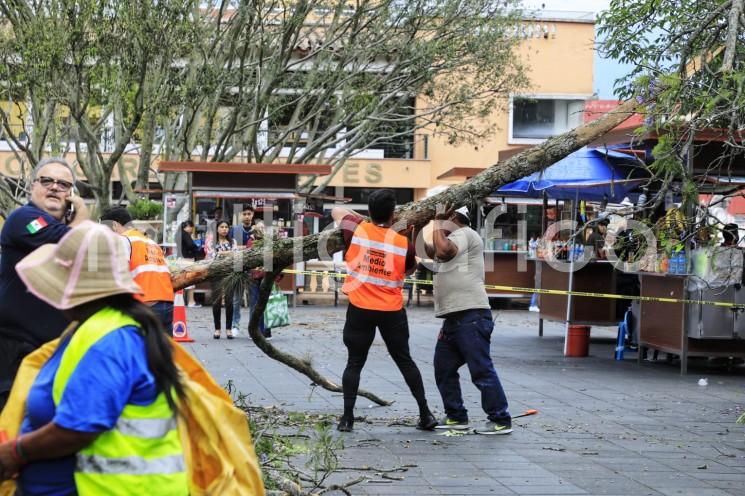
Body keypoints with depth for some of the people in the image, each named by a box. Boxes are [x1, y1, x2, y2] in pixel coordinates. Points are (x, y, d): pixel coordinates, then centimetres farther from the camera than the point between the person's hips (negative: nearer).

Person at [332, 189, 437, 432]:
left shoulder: (356, 230, -5)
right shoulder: (403, 243, -5)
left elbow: (336, 211, 14)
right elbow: (411, 268, 13)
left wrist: (359, 219, 23)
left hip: (360, 309, 0)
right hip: (392, 311, 0)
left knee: (354, 363, 8)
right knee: (404, 360, 12)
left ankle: (347, 417, 2)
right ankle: (425, 414, 14)